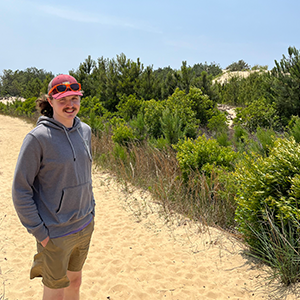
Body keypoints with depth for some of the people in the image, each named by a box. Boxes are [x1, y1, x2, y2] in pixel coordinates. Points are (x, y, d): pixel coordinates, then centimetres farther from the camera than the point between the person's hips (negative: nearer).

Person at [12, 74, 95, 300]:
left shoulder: (85, 131, 1)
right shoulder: (38, 138, -18)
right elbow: (21, 190, -14)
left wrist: (91, 211, 12)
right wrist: (39, 232, -13)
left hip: (85, 226, 6)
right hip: (55, 234, -5)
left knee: (75, 280, 23)